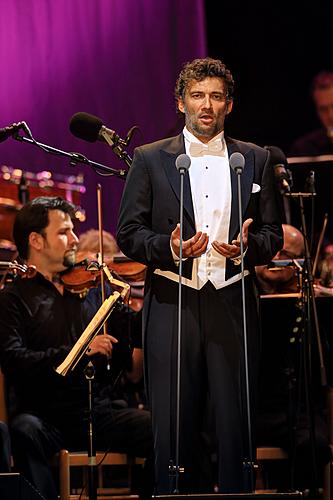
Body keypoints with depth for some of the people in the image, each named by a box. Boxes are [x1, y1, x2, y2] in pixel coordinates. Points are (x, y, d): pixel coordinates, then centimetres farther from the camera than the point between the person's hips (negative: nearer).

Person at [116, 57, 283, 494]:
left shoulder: (255, 160, 11)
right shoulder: (150, 160, 7)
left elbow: (273, 235, 12)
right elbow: (128, 233, 5)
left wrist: (247, 246, -11)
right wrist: (170, 248, -14)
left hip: (232, 304, 1)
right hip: (172, 305, -1)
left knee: (235, 420, -1)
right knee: (175, 422, -2)